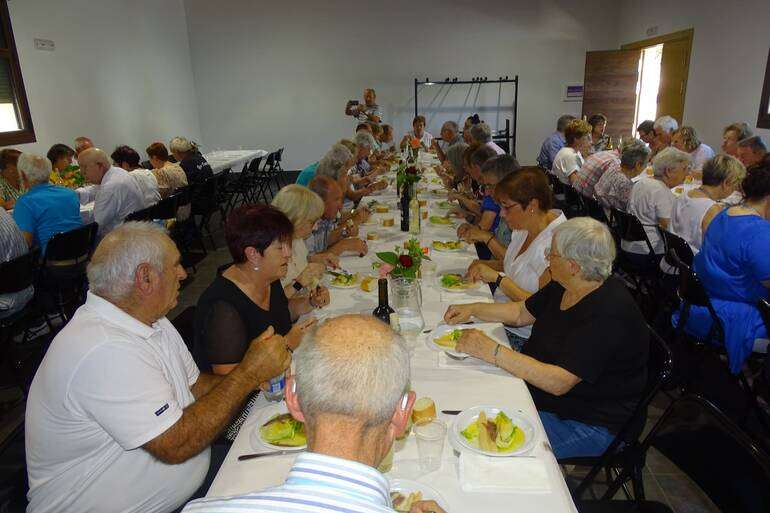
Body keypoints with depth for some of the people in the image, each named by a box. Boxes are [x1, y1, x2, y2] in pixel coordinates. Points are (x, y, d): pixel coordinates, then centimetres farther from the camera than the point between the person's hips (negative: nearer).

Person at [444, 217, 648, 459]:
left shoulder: (608, 315, -29)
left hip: (589, 423, -8)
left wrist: (492, 351, -35)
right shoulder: (563, 287, -1)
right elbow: (522, 312, 15)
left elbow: (559, 382, -33)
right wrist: (473, 309, 3)